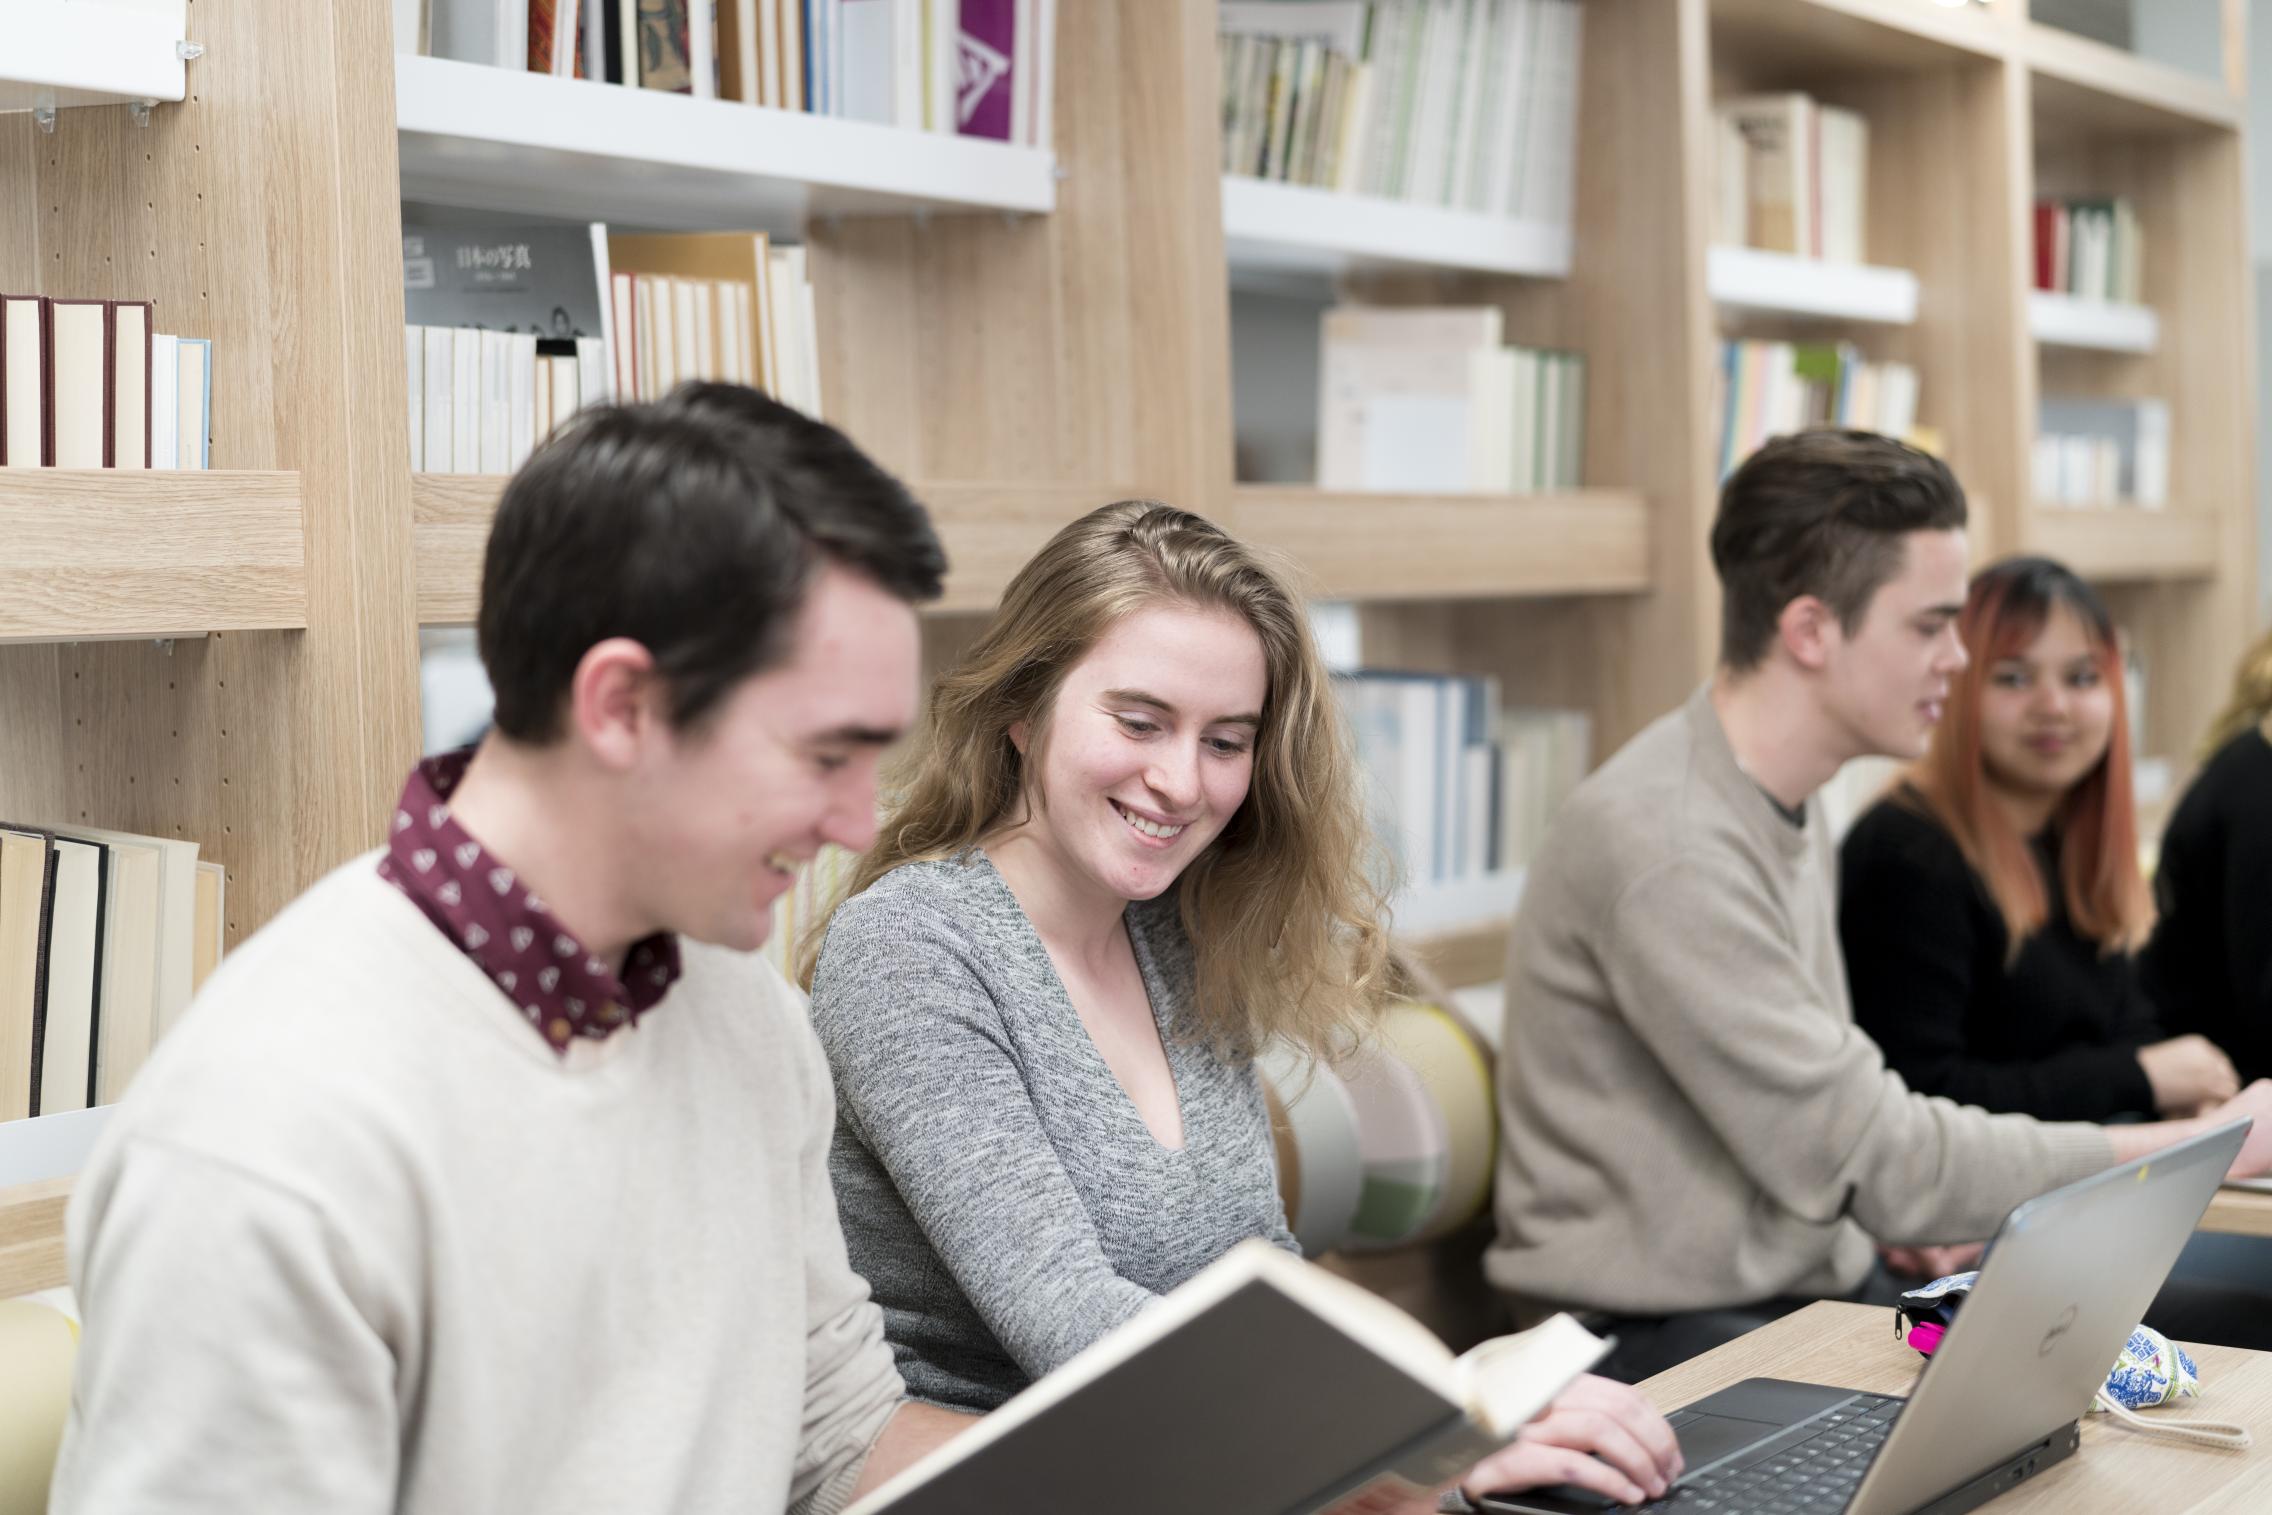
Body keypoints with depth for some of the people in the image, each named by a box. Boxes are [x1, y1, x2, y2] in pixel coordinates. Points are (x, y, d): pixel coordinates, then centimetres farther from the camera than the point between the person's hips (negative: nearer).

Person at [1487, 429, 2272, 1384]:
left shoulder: (1789, 798, 11)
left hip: (1820, 1288, 9)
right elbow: (1875, 1158, -22)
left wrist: (1899, 1198, 1)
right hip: (1665, 1332, -9)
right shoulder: (1667, 849, -22)